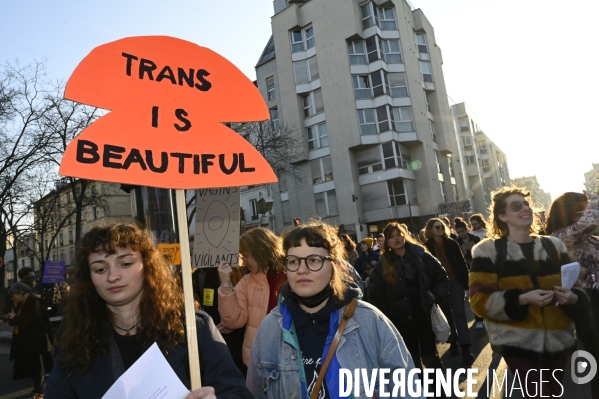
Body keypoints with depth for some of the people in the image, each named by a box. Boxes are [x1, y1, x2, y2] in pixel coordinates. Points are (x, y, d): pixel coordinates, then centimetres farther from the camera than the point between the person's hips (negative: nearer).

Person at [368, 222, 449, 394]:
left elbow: (441, 276, 5)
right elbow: (375, 293, 0)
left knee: (430, 355, 7)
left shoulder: (421, 255, -2)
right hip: (401, 318, 1)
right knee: (412, 359, 14)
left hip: (424, 313, -1)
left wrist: (436, 295, -8)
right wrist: (385, 318, -5)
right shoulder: (383, 265, 0)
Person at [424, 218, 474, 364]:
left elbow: (462, 263, 3)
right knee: (447, 314, 11)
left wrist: (466, 280, -3)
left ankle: (465, 348, -6)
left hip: (455, 281, 0)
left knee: (459, 312, -5)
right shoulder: (427, 247, -1)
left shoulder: (451, 243, 2)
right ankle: (453, 342, 26)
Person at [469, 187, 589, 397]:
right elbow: (480, 300, -12)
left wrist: (572, 298, -10)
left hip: (558, 339, 5)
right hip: (518, 343, -5)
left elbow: (575, 287, 14)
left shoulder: (554, 245, 8)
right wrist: (522, 299, -24)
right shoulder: (488, 251, -7)